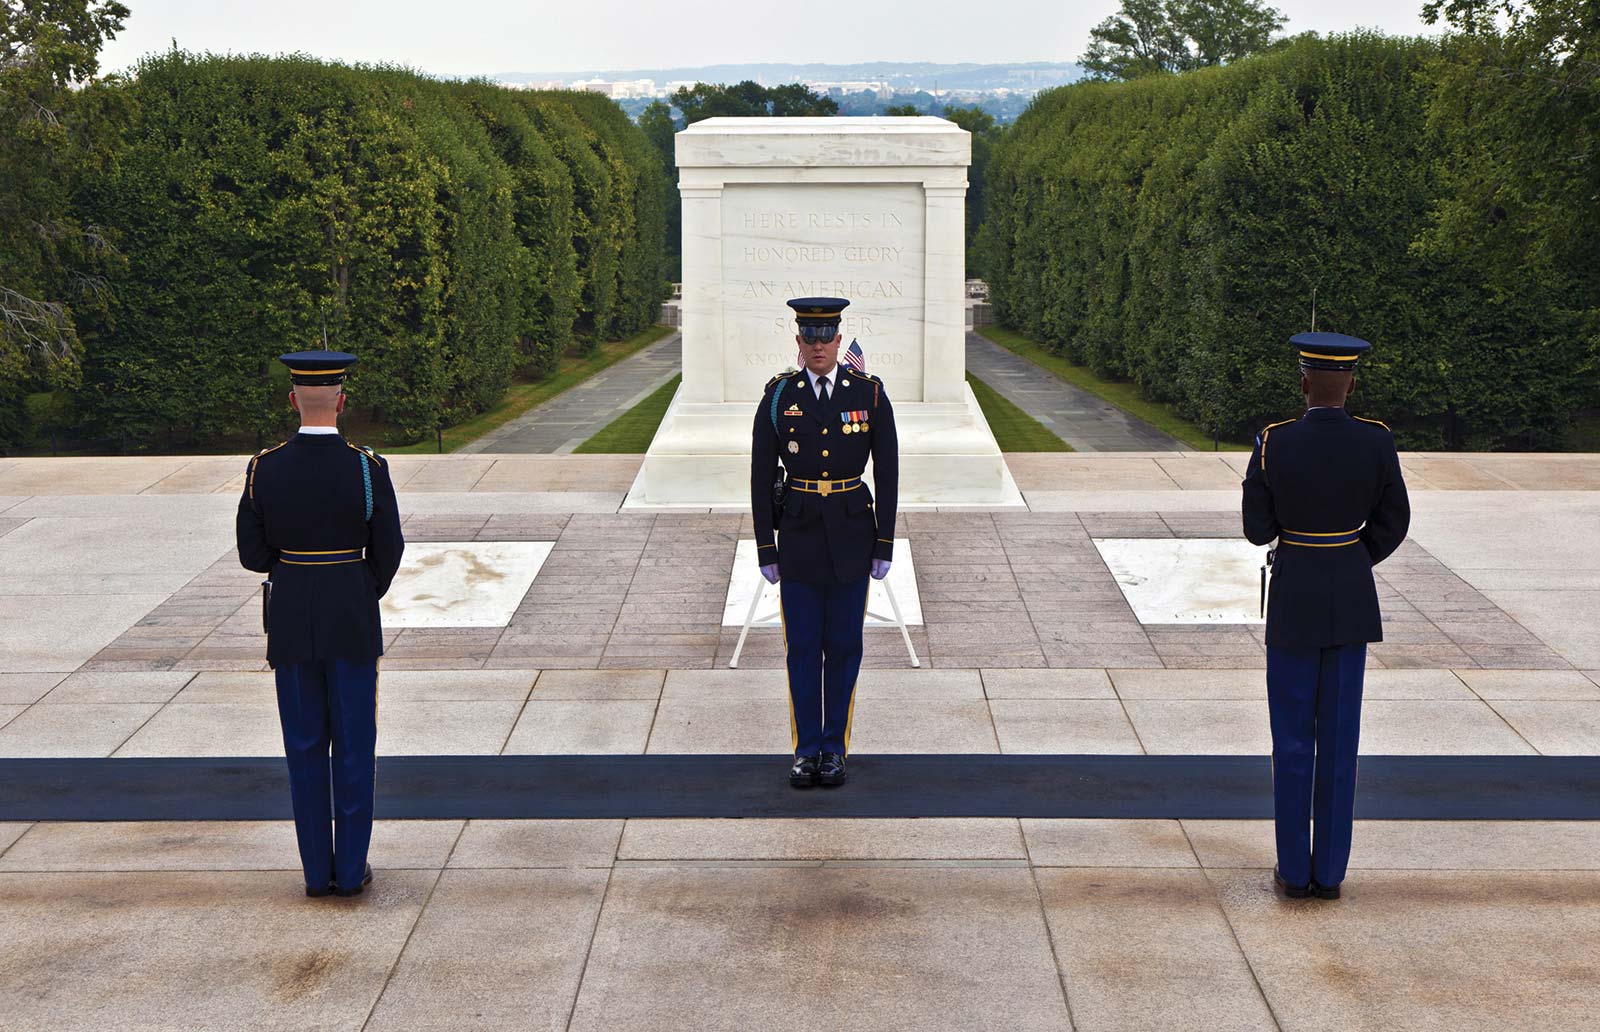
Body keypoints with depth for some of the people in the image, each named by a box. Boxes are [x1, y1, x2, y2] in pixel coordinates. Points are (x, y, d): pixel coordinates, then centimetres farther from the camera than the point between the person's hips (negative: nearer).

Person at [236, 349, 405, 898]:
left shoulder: (264, 468, -9)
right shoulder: (368, 469, -14)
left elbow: (253, 554, -3)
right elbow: (389, 551, -6)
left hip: (290, 621, 2)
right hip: (353, 623, -2)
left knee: (306, 747, 11)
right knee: (354, 745, 9)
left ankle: (317, 870, 16)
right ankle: (351, 869, 14)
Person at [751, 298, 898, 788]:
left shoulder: (870, 394, -4)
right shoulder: (777, 397, -4)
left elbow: (887, 472, -1)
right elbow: (761, 476, -1)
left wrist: (885, 545, -3)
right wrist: (765, 548, -3)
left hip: (851, 535, 0)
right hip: (799, 534, 0)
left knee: (844, 645, 5)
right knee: (802, 647, 3)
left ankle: (835, 748, 15)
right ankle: (806, 750, 12)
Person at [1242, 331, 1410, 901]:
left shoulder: (1272, 444, -14)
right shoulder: (1377, 441, -8)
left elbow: (1257, 529, -6)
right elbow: (1393, 523, 2)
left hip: (1294, 600, -2)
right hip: (1353, 599, 2)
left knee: (1292, 739, 9)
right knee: (1339, 738, 10)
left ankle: (1295, 870, 14)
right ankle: (1330, 871, 15)